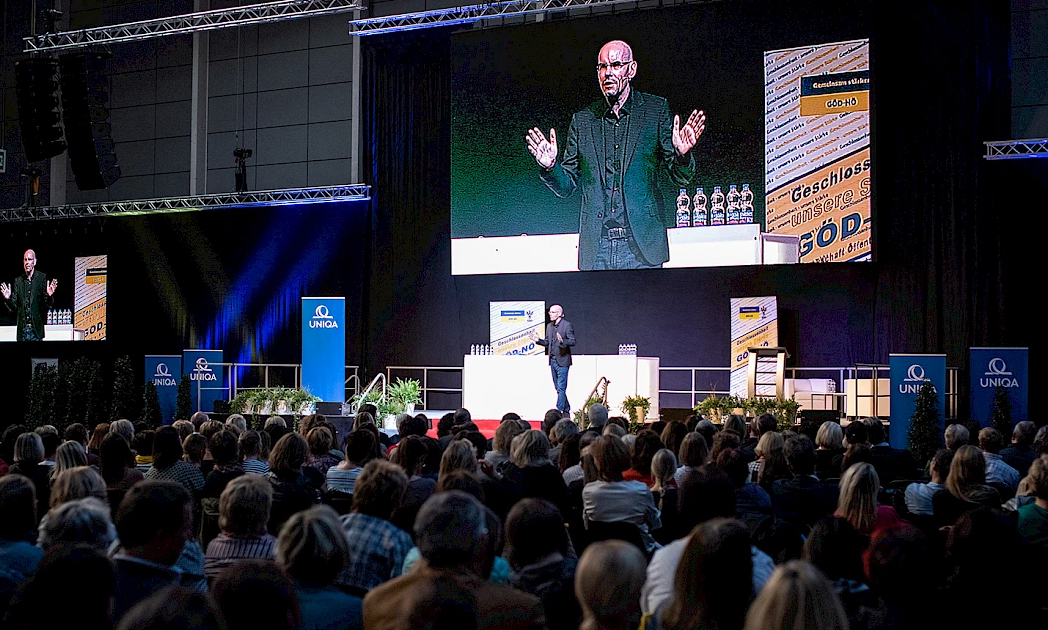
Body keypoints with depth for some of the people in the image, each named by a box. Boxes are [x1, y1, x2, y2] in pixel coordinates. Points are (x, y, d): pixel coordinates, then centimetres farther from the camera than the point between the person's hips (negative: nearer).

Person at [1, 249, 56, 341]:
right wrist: (8, 298, -11)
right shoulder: (18, 281, 10)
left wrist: (49, 296, -22)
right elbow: (14, 307, 9)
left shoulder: (42, 277, 1)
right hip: (21, 330, 3)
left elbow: (47, 305, -1)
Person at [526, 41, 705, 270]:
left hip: (640, 245, -2)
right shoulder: (582, 120, 13)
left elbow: (680, 178, 5)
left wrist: (682, 155, -17)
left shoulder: (656, 109, 7)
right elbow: (566, 186, 14)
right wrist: (550, 166, -7)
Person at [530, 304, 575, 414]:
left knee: (561, 388, -9)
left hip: (562, 361, -7)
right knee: (558, 388, 13)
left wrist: (562, 341, -30)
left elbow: (573, 341, -13)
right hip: (553, 361, 7)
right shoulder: (549, 326, 14)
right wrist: (538, 340, 1)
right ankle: (566, 411, 23)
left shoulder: (567, 325, -8)